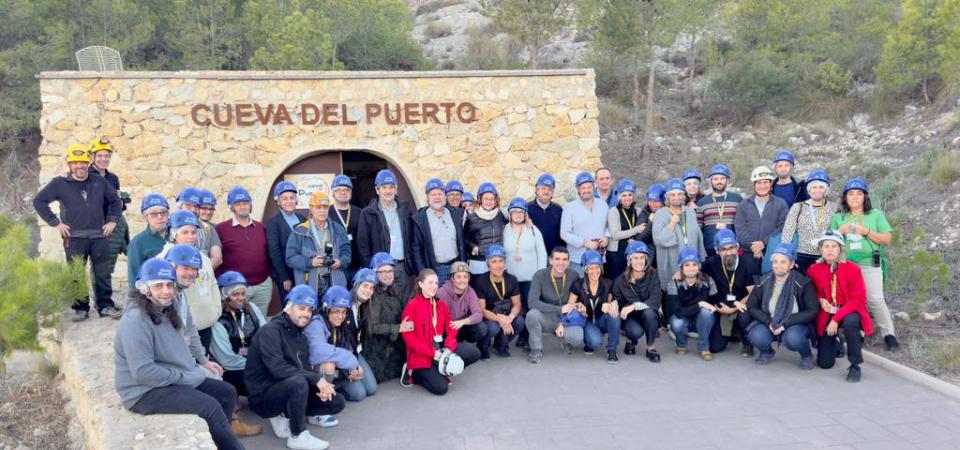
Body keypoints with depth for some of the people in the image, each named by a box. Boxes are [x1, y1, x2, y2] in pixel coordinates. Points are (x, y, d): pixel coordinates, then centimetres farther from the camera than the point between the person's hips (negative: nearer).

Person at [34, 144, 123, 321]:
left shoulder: (99, 182, 10)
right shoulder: (59, 183, 1)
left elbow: (115, 200, 21)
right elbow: (39, 201, 1)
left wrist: (113, 220, 11)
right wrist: (55, 223, -4)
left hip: (99, 236, 2)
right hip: (74, 238, -2)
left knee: (103, 273, 3)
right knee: (76, 275, 3)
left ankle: (105, 306, 12)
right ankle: (80, 308, 12)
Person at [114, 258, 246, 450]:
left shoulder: (165, 312, 11)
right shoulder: (136, 321, -21)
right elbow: (143, 372, -27)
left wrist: (195, 370, 5)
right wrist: (184, 378, -19)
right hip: (145, 392, -10)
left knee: (228, 392, 4)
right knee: (210, 406, -23)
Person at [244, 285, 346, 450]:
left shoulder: (300, 334, 12)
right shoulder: (270, 331, -16)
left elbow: (305, 368, 8)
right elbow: (277, 368, -29)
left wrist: (322, 383, -14)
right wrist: (316, 378, -28)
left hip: (290, 391, 8)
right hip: (265, 395, -8)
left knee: (337, 402, 0)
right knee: (299, 381, -37)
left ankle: (284, 417, 9)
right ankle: (298, 436, -20)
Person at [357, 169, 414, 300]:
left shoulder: (404, 210, 13)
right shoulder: (368, 213, 2)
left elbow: (411, 238, 14)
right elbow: (362, 244, -1)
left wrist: (410, 264, 5)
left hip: (403, 266, 3)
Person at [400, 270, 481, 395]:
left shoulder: (441, 305, 8)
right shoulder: (412, 306, -12)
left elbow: (451, 329, 7)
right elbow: (408, 337, -15)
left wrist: (448, 348, -13)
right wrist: (432, 353, -19)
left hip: (440, 349, 6)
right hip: (421, 355, -6)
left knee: (474, 353, -10)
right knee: (441, 388, -20)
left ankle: (444, 370, 6)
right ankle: (413, 373, 5)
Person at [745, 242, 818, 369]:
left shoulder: (803, 283, -14)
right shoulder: (764, 282, -4)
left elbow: (812, 311, -14)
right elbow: (751, 306, 2)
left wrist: (785, 323, -21)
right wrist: (768, 322, -15)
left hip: (795, 324, -3)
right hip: (769, 323, 3)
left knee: (793, 338, -36)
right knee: (756, 336, -28)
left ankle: (806, 355, 2)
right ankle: (766, 352, 10)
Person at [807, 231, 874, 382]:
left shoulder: (853, 268, -11)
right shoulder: (813, 270, -3)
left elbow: (859, 299, -15)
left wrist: (837, 318, -24)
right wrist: (820, 299, -9)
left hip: (849, 313, -2)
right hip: (826, 315, 2)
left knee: (850, 322, -41)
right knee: (824, 363, -5)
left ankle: (855, 366, -21)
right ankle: (836, 344, 34)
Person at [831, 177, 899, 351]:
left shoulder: (876, 215, 9)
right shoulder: (838, 218, 14)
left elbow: (887, 239, 2)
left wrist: (866, 231, -9)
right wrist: (841, 231, -6)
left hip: (869, 264, -2)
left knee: (875, 300, -11)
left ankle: (889, 334, 0)